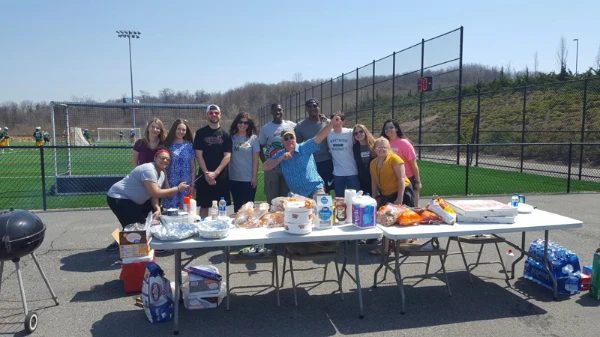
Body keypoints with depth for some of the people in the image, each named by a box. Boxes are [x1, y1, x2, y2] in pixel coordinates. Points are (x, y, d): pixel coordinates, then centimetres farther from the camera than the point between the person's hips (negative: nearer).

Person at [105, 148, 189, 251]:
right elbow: (155, 193, -32)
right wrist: (178, 188, -26)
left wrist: (158, 209, -17)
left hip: (132, 200, 10)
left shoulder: (161, 174, 5)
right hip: (117, 198, -10)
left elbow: (154, 195, 2)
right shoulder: (148, 170, -25)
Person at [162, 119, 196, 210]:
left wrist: (192, 184, -1)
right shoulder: (167, 145, 2)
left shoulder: (189, 146, 4)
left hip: (185, 184, 1)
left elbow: (193, 166, 5)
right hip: (170, 183, -1)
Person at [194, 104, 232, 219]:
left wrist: (215, 173, -12)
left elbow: (227, 156, -2)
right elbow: (198, 155, -2)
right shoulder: (200, 133, 3)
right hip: (204, 176, -1)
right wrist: (206, 173, -12)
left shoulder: (225, 134, 5)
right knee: (204, 206, 4)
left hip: (221, 176, 1)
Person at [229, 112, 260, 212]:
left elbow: (255, 159, -3)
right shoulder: (231, 138, 2)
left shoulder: (253, 138, -3)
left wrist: (255, 176, -7)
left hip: (248, 179, -2)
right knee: (237, 206, 14)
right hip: (233, 178, 2)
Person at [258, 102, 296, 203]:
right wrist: (265, 163, -4)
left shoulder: (292, 126, 3)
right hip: (271, 169, 0)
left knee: (287, 198, 8)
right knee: (272, 198, 4)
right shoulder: (265, 128, 3)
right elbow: (261, 147, 7)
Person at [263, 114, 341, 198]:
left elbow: (319, 136, -13)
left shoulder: (305, 148, -1)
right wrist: (281, 158, -10)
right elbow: (264, 168, 1)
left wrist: (332, 123, -27)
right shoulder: (280, 155, 8)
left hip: (315, 189, -4)